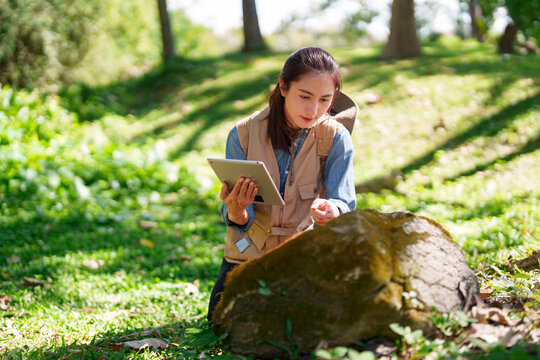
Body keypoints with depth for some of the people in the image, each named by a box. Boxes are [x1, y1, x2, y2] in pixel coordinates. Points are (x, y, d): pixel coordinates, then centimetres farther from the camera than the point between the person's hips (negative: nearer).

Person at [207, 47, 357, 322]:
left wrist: (332, 213, -44)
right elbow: (239, 221, -13)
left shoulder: (336, 137, -13)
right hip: (250, 253, 1)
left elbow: (344, 203, -18)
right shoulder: (243, 134, -13)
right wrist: (236, 212, -39)